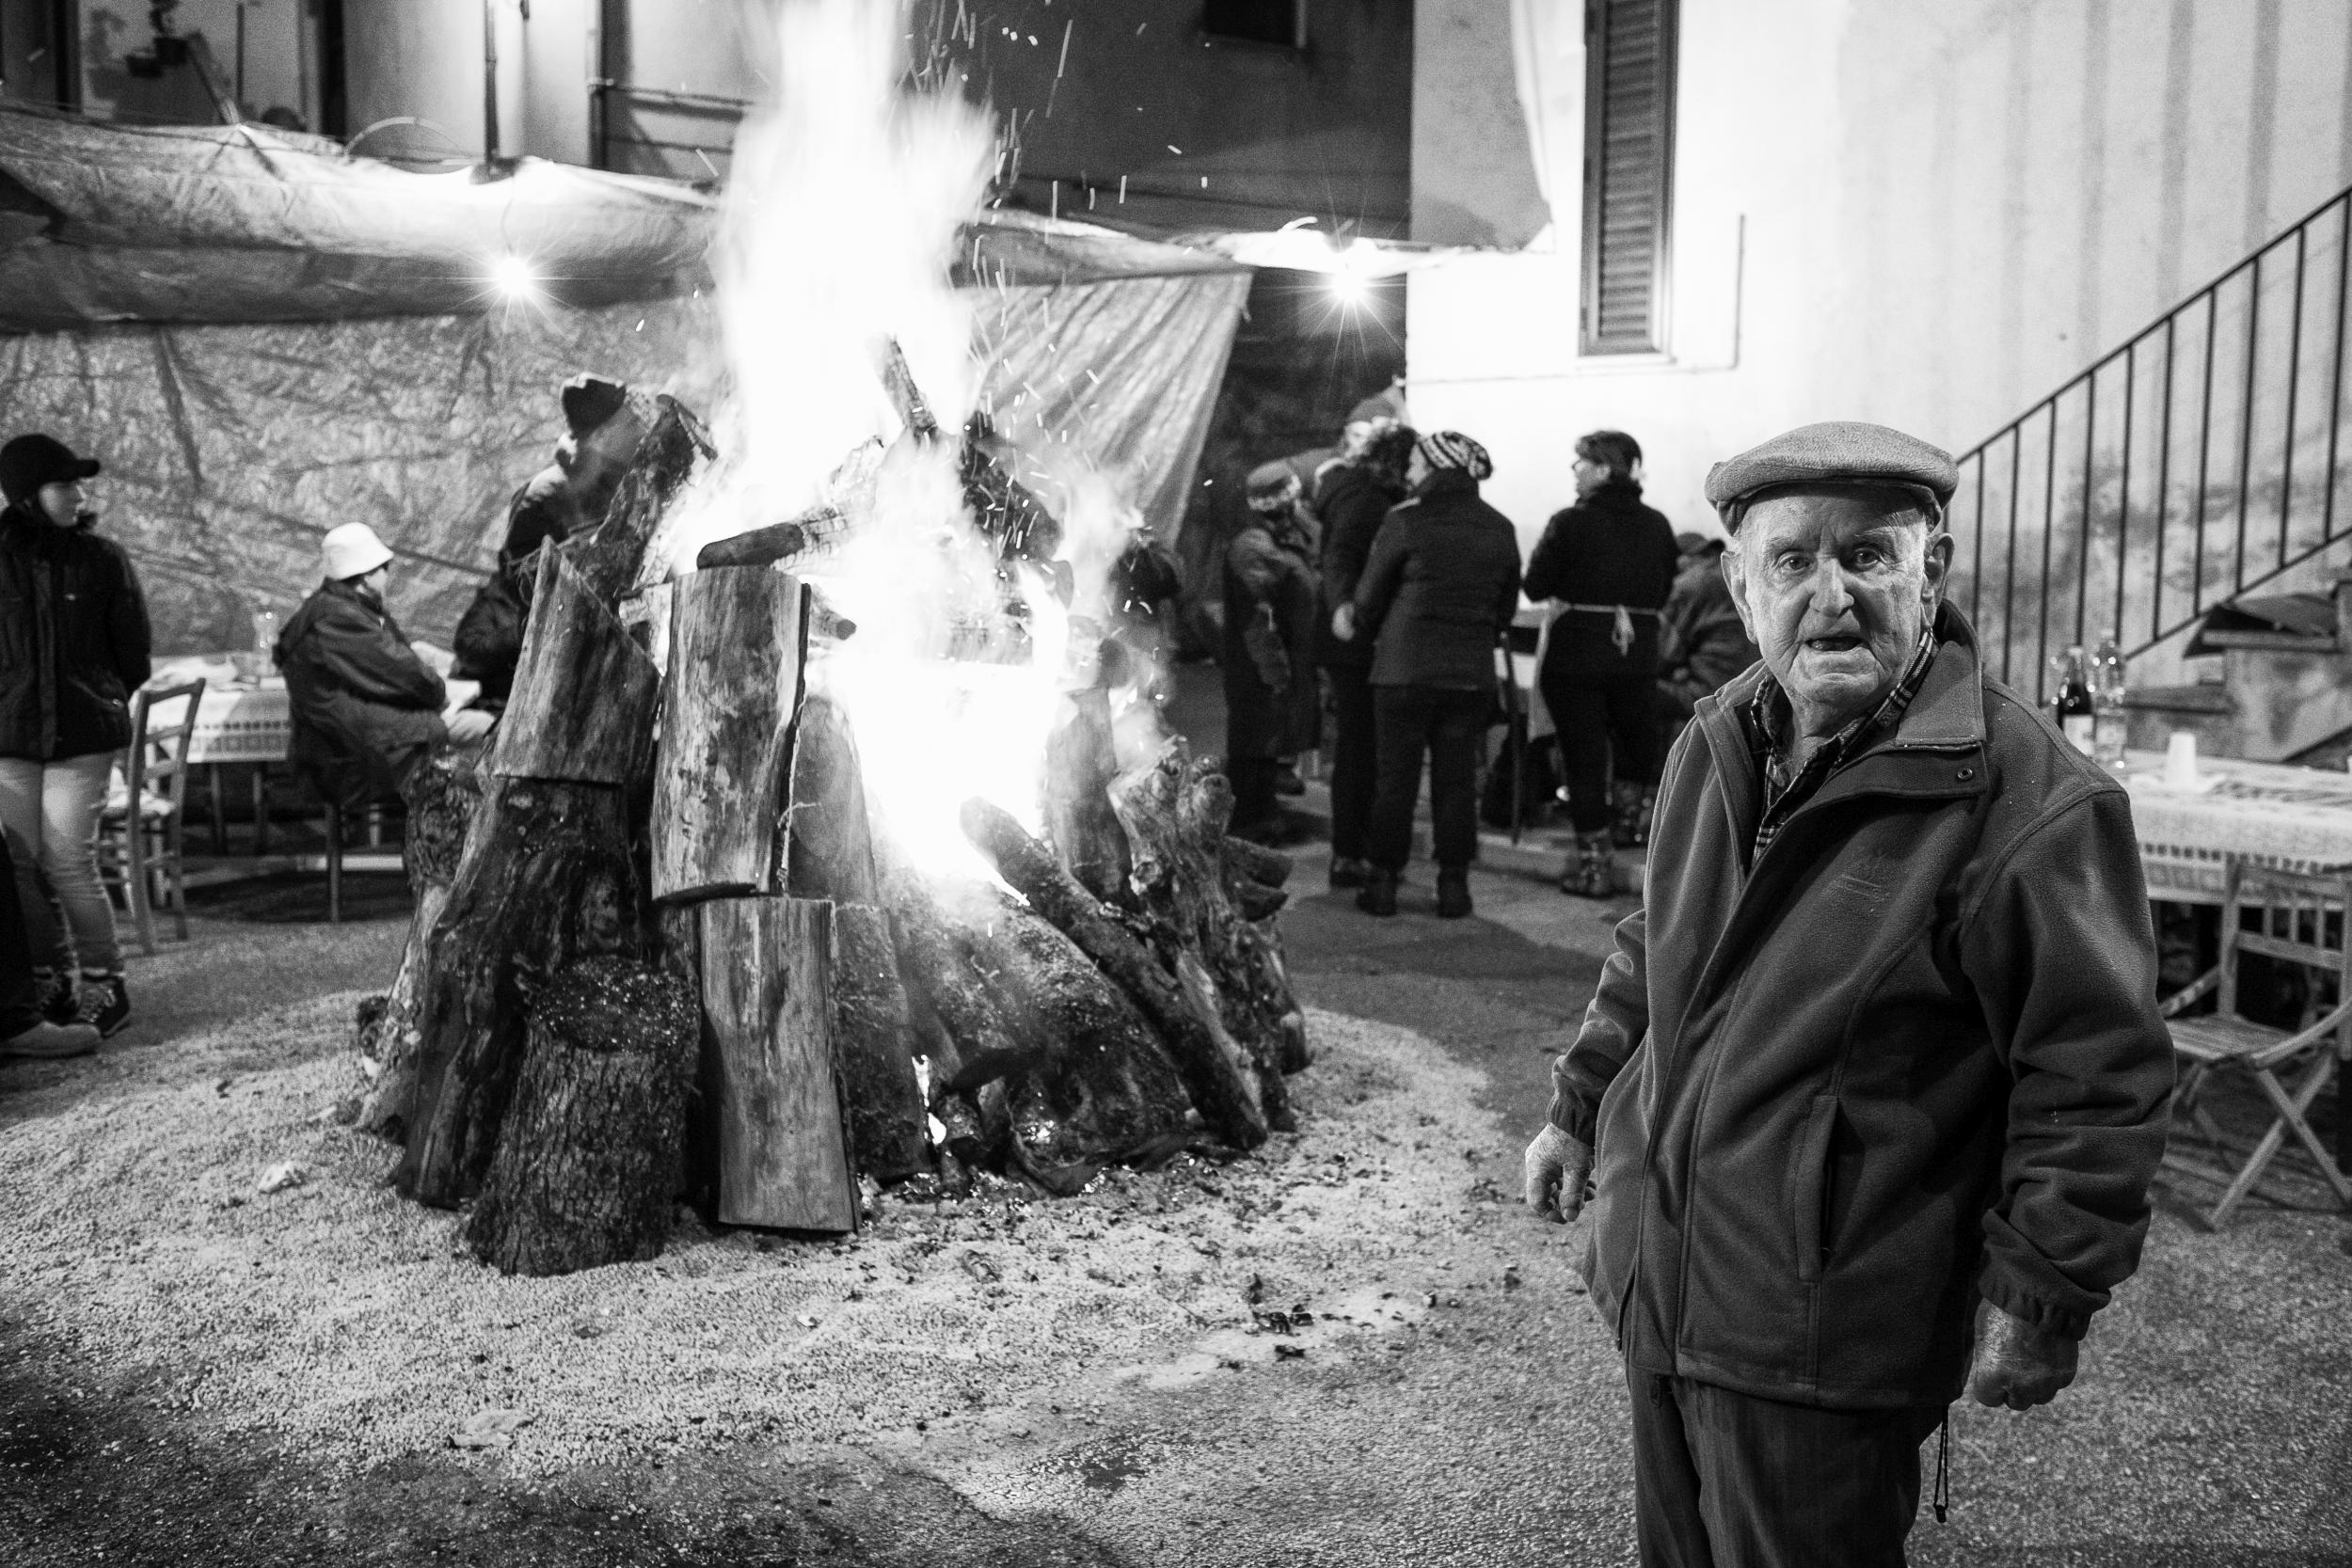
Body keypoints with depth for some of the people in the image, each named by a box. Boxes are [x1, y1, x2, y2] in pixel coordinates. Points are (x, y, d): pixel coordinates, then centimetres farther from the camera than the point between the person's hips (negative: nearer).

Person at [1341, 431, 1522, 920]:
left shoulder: (1405, 521, -9)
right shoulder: (1500, 530, 4)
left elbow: (1369, 596, -3)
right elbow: (1507, 606, 10)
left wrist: (1357, 627, 17)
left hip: (1404, 667, -3)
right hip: (1472, 673, 3)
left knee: (1395, 776, 6)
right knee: (1457, 779, 9)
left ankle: (1384, 883, 10)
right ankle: (1454, 884, 11)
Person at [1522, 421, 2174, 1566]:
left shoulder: (2027, 797, -19)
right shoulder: (1717, 744, 4)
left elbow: (2098, 1076, -16)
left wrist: (2043, 1299, -14)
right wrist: (1582, 1105, 20)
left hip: (1823, 1340, -7)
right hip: (1657, 1286, 7)